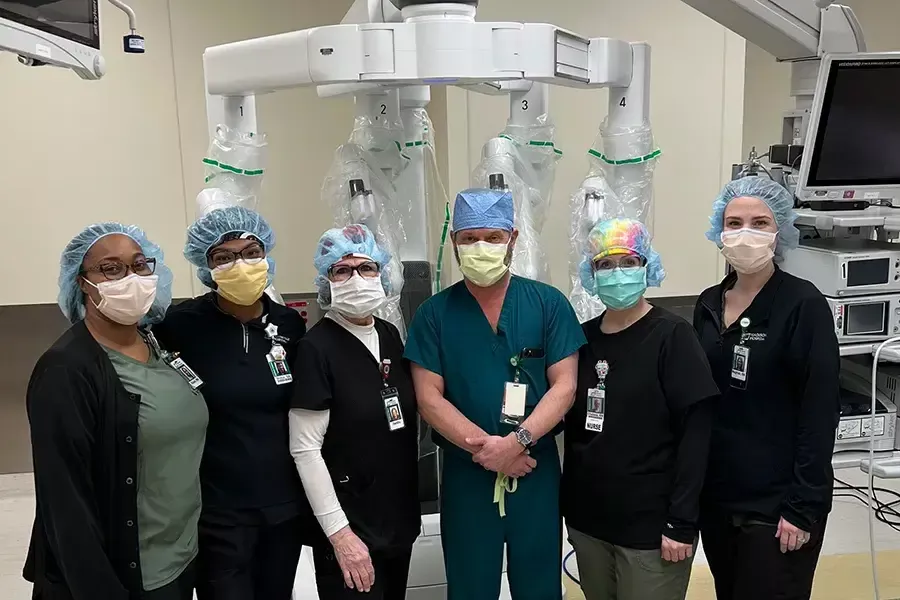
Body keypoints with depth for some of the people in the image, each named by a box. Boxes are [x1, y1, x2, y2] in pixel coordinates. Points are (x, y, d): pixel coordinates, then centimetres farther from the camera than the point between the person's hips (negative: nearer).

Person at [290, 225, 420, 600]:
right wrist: (339, 531, -18)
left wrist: (412, 504, 11)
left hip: (400, 517, 6)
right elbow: (305, 449, -17)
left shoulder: (390, 335, 3)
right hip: (351, 524, -6)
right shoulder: (316, 347, -15)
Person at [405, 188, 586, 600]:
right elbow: (429, 398, -6)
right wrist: (483, 446, -17)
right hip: (465, 475, 0)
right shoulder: (434, 313, -1)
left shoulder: (549, 303, -1)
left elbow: (564, 385, -6)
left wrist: (517, 441, -19)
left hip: (537, 471, 0)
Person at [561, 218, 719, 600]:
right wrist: (568, 504, 6)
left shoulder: (671, 336, -9)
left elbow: (695, 432, -13)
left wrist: (681, 522, -16)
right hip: (587, 519, 5)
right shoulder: (584, 338, 4)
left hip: (650, 524, -4)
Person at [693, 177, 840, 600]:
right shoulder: (708, 304, 5)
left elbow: (819, 411, -13)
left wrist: (804, 506, -15)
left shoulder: (803, 304, -11)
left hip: (775, 505, -5)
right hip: (715, 497, 5)